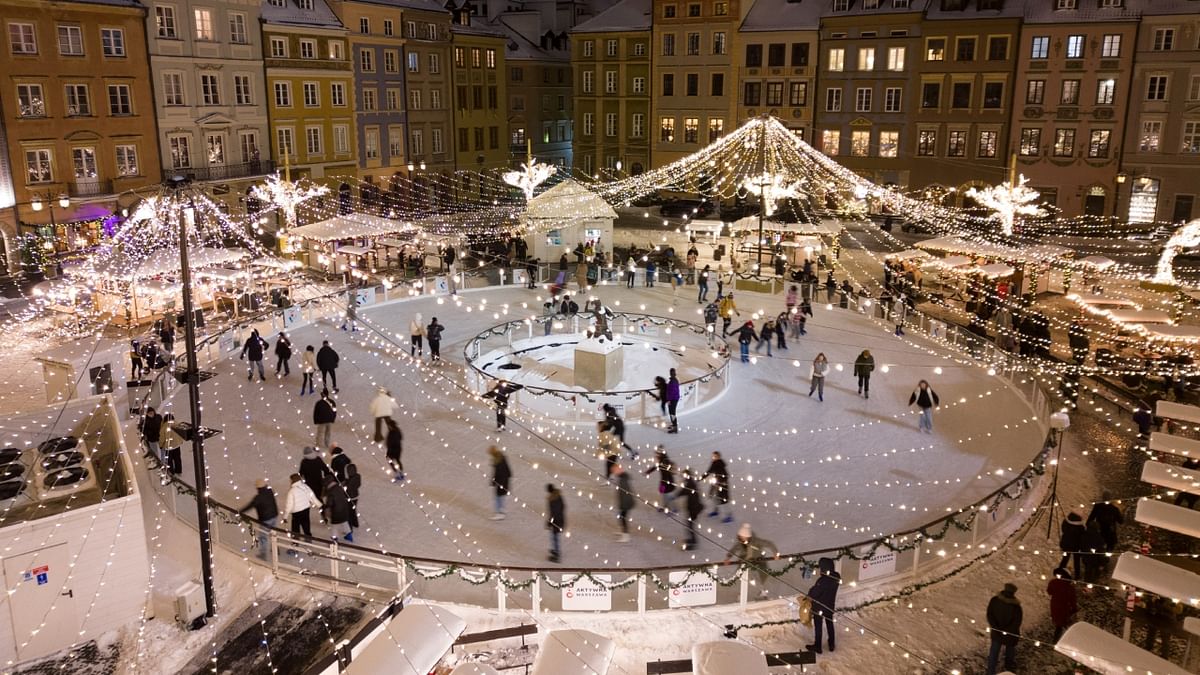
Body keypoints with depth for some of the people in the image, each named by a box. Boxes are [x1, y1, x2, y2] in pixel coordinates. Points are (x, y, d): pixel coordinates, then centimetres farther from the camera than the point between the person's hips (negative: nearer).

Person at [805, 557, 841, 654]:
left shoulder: (822, 580, -34)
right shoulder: (836, 576, -13)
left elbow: (813, 594, -25)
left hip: (819, 607, -6)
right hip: (830, 605, 6)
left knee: (818, 627, 14)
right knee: (830, 625, 24)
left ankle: (817, 647, 30)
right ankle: (831, 645, 40)